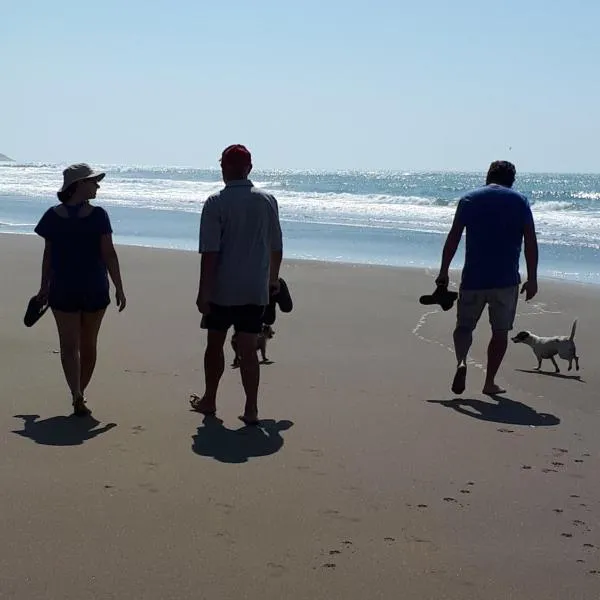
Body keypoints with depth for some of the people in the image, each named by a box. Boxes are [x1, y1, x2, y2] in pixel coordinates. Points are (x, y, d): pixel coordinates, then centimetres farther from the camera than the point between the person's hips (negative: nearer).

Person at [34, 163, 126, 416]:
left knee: (69, 345, 2)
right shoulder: (98, 215, -10)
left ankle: (77, 396, -14)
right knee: (88, 344, 15)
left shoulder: (53, 216, -4)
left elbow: (48, 255, 1)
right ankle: (79, 394, 24)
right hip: (95, 290, -1)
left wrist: (44, 287, 11)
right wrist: (119, 289, -5)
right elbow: (109, 255, -11)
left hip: (63, 290, 1)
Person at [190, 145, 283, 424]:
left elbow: (210, 252, -14)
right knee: (248, 349, 5)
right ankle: (251, 409, 2)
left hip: (221, 289, -2)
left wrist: (204, 291, -10)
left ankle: (209, 400, 27)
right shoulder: (267, 201, 1)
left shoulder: (216, 203, -10)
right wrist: (273, 279, 24)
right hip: (255, 289, 3)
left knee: (215, 344, 14)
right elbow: (277, 248, 9)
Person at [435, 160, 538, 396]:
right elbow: (531, 243, -3)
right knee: (500, 331, 12)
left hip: (473, 278, 1)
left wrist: (443, 273, 6)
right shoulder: (520, 201, 2)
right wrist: (532, 279, 1)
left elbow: (453, 238, 0)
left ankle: (461, 362, -16)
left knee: (464, 326, 11)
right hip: (506, 279, 0)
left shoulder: (469, 199, 4)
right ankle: (490, 382, 13)